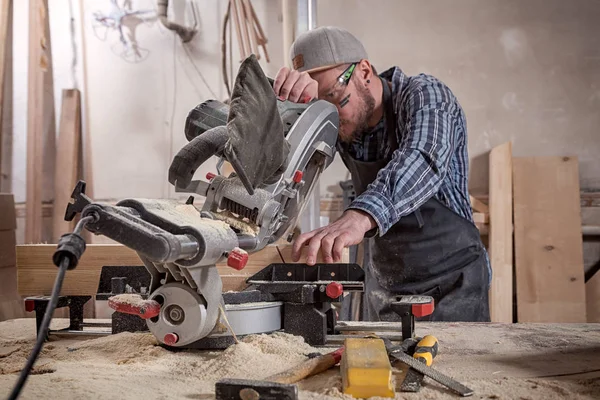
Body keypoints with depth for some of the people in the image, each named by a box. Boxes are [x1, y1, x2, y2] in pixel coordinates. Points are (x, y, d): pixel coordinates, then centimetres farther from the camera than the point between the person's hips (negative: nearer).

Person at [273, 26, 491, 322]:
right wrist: (287, 94, -35)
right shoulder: (339, 120, -1)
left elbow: (422, 160, -38)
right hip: (382, 290, 5)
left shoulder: (423, 95, -17)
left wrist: (359, 216, -56)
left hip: (450, 285, -5)